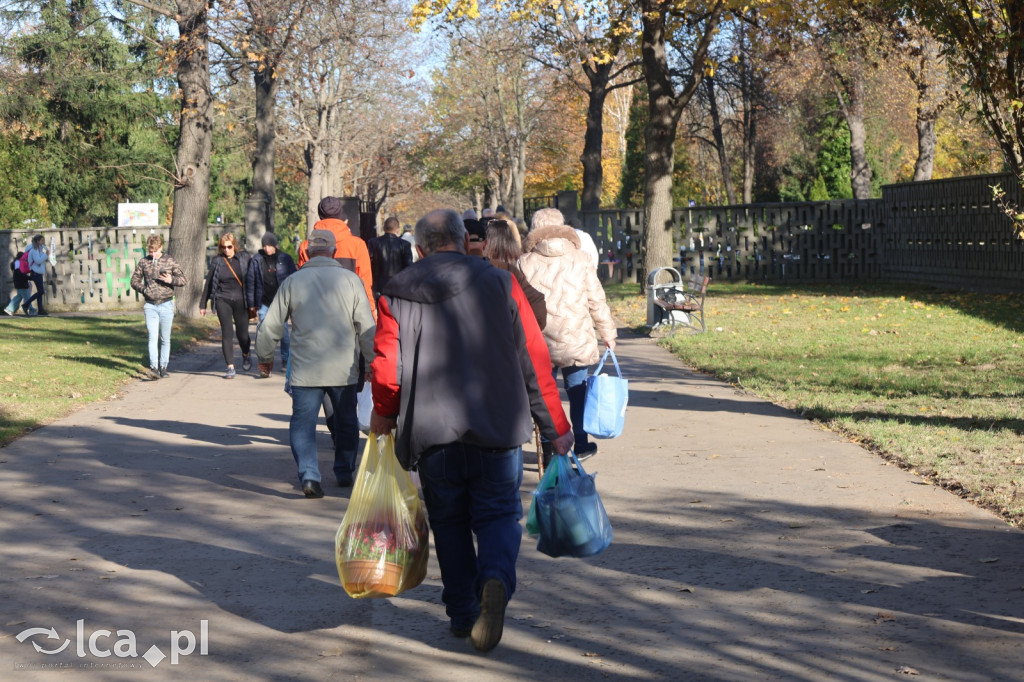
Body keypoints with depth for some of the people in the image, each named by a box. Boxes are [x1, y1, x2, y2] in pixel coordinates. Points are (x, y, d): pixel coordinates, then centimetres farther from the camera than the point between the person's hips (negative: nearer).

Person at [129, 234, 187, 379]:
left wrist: (171, 280, -17)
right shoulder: (143, 263, 6)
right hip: (150, 305, 0)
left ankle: (163, 367, 15)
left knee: (165, 339, 5)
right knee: (153, 337, -10)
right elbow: (134, 280, 13)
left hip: (166, 304, 0)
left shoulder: (170, 262, 2)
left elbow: (184, 280, 3)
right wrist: (143, 289, -7)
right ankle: (154, 368, -17)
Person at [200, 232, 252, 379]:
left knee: (242, 334, 0)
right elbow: (209, 283, 10)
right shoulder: (217, 262, 4)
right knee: (226, 333, -6)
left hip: (241, 301, 0)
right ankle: (230, 367, -2)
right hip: (223, 301, 0)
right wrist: (203, 304, 11)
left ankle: (246, 356, 32)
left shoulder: (244, 258, 3)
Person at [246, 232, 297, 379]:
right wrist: (252, 304, 7)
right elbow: (250, 281, 8)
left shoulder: (285, 259, 1)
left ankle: (285, 360, 18)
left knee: (283, 332, 2)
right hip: (264, 303, 1)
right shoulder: (257, 260, 2)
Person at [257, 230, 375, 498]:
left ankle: (309, 475, -13)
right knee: (346, 421, 18)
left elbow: (270, 327, 3)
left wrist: (264, 357, 19)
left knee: (303, 423, 3)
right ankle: (344, 472, 28)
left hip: (305, 371, -1)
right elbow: (367, 328, -1)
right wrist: (373, 362, 12)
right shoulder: (351, 280, -2)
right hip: (344, 369, 1)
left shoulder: (292, 282, -1)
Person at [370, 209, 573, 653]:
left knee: (449, 521, 16)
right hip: (497, 428, -1)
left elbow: (385, 368, 0)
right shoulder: (499, 284, 3)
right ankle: (495, 580, -21)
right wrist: (556, 427, 8)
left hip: (431, 431, 1)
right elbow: (533, 361, 1)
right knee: (498, 515, 7)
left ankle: (462, 613, 17)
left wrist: (384, 415, 20)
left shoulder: (397, 295, 4)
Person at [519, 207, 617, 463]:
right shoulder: (580, 260, 0)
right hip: (576, 339, 0)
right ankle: (581, 444, 14)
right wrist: (608, 333, 14)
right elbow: (596, 301, 3)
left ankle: (547, 449, 9)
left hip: (538, 341, 0)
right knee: (577, 391, 12)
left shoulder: (525, 263, -3)